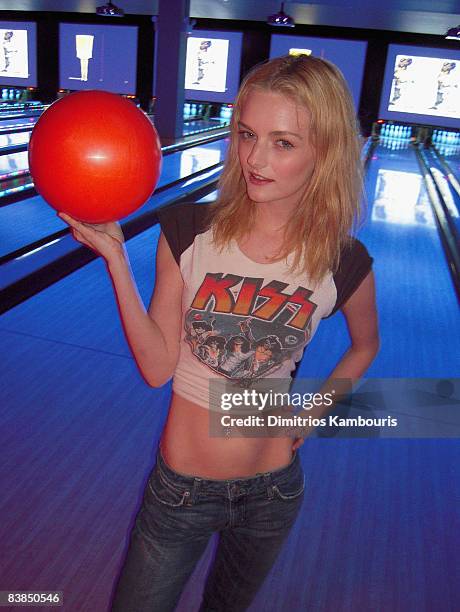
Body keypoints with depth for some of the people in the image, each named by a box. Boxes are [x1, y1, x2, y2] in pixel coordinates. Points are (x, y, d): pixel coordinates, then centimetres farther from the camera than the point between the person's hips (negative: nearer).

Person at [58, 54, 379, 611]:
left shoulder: (343, 263, -13)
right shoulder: (188, 231, -15)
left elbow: (364, 345, 8)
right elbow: (158, 369, -15)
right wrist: (115, 259, -23)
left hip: (271, 492, 1)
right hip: (179, 488, -1)